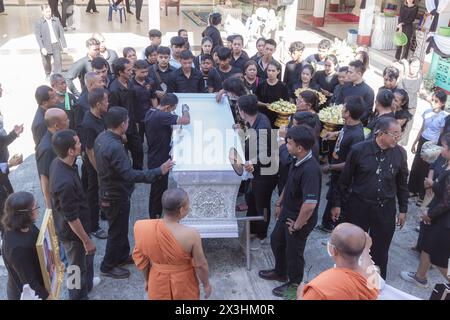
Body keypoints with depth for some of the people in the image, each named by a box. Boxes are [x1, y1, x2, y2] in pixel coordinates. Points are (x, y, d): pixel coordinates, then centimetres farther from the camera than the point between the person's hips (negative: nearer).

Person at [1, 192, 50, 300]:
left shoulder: (26, 226, -15)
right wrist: (46, 296, -14)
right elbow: (28, 280, -25)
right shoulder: (18, 246, -37)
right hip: (25, 293, -7)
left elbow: (40, 247, 5)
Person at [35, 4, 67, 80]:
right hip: (46, 46, -1)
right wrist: (42, 48, -20)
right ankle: (48, 74, 42)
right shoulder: (39, 22, -7)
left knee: (58, 61, -4)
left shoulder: (56, 20, 1)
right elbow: (38, 36, -10)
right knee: (47, 62, 15)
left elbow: (61, 33, 5)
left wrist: (64, 45, 3)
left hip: (56, 45, 1)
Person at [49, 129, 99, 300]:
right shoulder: (65, 182, -39)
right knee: (77, 266, 16)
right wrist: (86, 240, -15)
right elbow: (72, 218, -28)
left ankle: (87, 283, 56)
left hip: (73, 225, 9)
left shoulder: (58, 163, -10)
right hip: (72, 231, -9)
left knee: (87, 256, 31)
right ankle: (78, 295, 40)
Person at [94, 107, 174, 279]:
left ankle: (122, 256, 45)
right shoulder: (114, 147, -33)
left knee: (121, 228, 26)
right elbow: (130, 175, -34)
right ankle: (108, 267, 28)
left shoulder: (102, 137, -3)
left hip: (109, 192, 9)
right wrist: (159, 171, -31)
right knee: (117, 231, 10)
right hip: (115, 197, -9)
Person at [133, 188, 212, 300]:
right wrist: (206, 284, 2)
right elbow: (200, 265, -16)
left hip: (158, 283, 3)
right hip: (183, 285, -2)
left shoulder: (144, 228, -20)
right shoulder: (191, 235, -29)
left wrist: (147, 279, 12)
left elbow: (140, 258, -5)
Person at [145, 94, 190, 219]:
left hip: (154, 158, 10)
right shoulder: (161, 116, -27)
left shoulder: (150, 113, 3)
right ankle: (155, 219, 18)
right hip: (160, 161, -10)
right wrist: (185, 110, -13)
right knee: (158, 191, 4)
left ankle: (154, 218, 35)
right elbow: (186, 120, -32)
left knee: (157, 190, 22)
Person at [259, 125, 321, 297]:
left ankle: (294, 284, 38)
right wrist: (279, 203, 19)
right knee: (276, 240, 25)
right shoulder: (297, 161, -5)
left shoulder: (310, 169, -34)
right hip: (287, 212, 9)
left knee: (293, 251, 12)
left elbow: (310, 204, -36)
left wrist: (297, 225, -23)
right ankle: (280, 272, 51)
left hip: (299, 218, -9)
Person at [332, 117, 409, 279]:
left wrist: (403, 210, 8)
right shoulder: (359, 149, -15)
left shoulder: (400, 153, -7)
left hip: (385, 209, 1)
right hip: (358, 205, -1)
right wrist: (337, 204, -1)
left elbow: (402, 184, 5)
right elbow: (344, 179, -5)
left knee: (380, 249, 13)